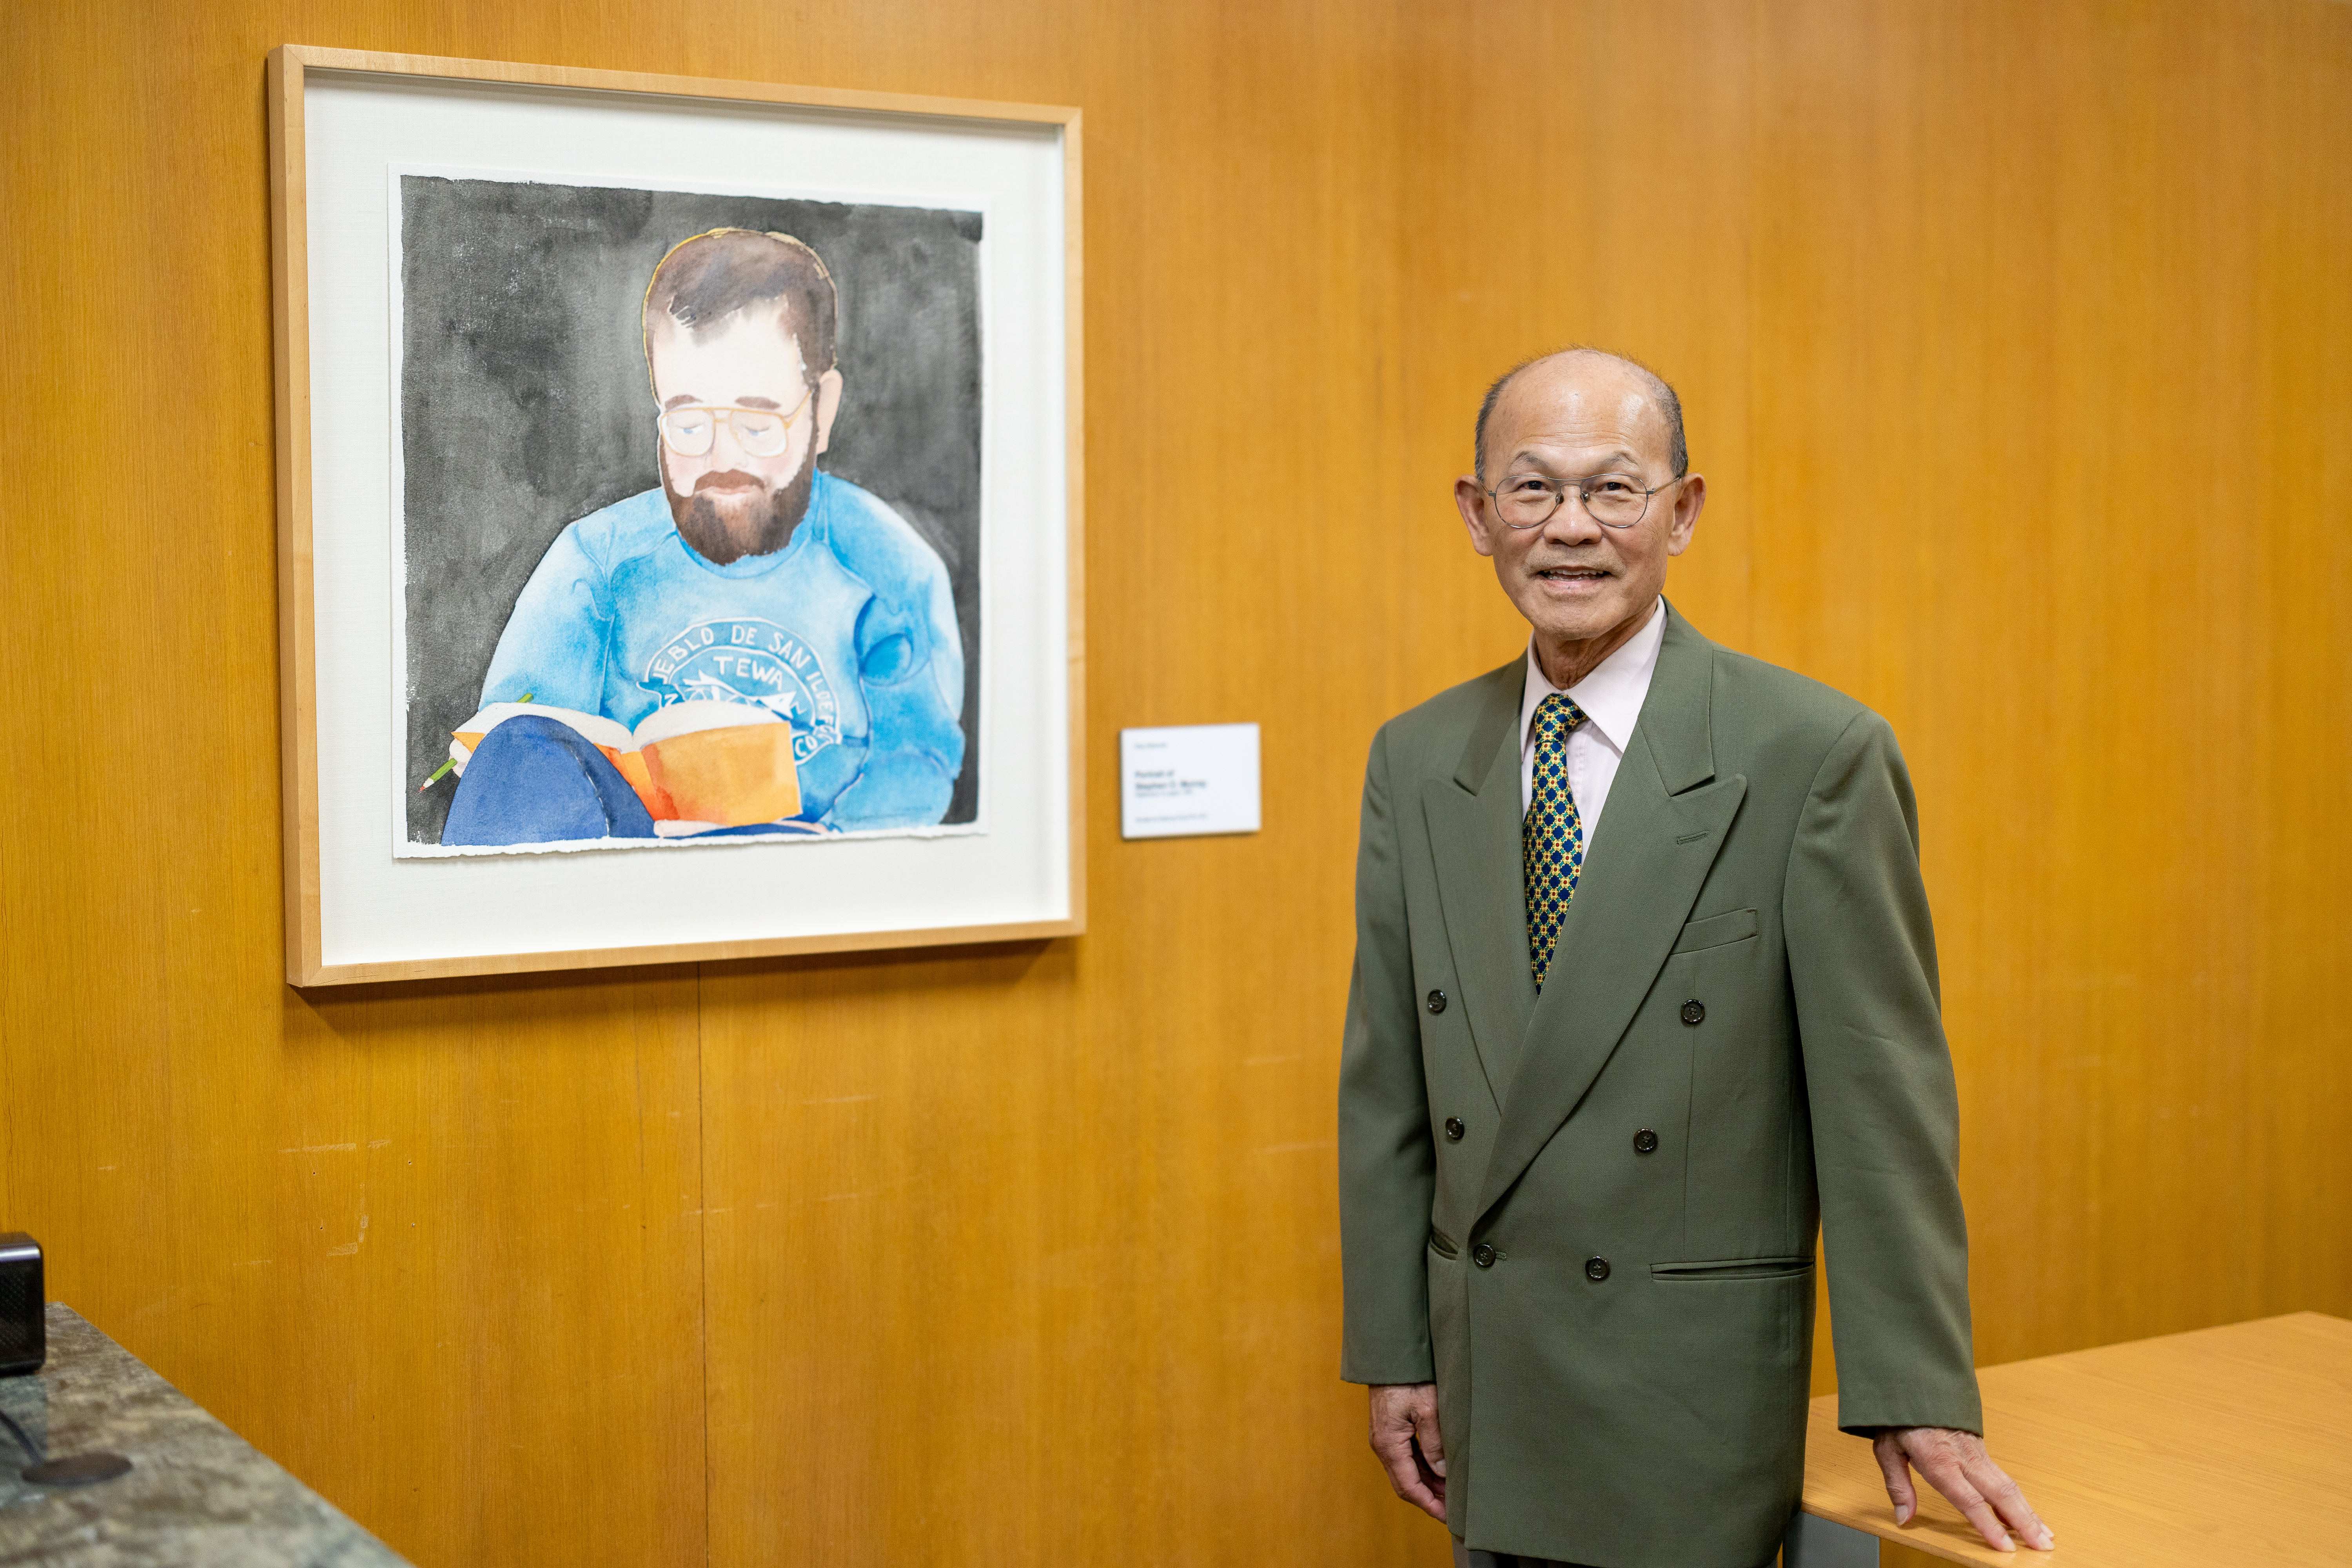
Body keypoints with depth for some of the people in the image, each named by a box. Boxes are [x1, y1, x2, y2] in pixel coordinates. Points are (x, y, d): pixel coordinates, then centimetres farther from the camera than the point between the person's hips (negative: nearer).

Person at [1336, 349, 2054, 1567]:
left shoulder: (1813, 754, -10)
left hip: (1696, 1397, -4)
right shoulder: (1416, 761, 5)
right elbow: (1386, 1085, 8)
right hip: (1482, 1382, 4)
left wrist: (1917, 1398, -10)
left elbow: (1880, 1091, -10)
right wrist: (1394, 1354, 6)